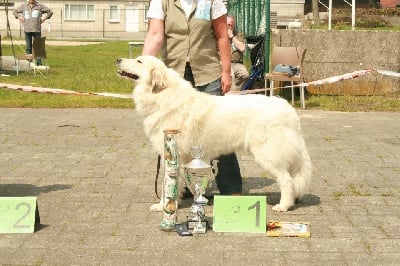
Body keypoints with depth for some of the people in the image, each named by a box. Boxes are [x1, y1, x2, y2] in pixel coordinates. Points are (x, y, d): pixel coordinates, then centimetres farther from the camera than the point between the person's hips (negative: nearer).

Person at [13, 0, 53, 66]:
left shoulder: (40, 6, 6)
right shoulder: (23, 6, 12)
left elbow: (50, 12, 11)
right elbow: (15, 11, 24)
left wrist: (44, 17, 0)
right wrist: (19, 17, 8)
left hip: (37, 30, -1)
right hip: (27, 30, 2)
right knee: (28, 47, 2)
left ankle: (39, 63, -1)